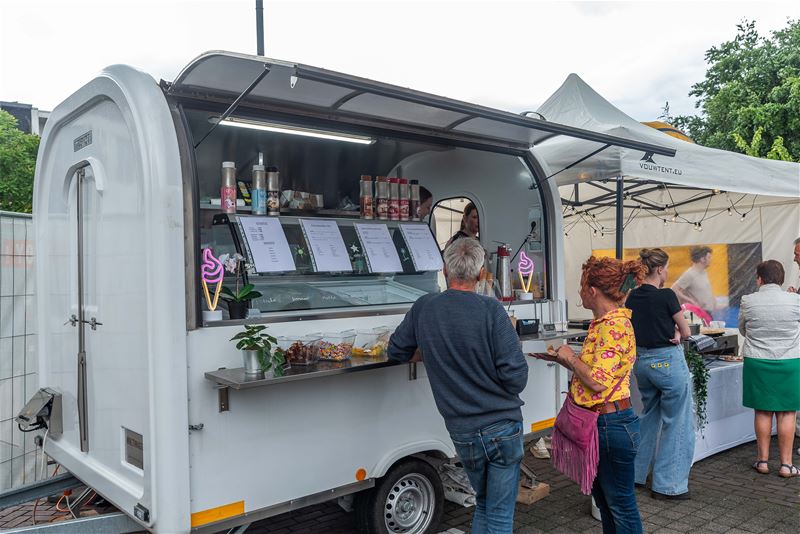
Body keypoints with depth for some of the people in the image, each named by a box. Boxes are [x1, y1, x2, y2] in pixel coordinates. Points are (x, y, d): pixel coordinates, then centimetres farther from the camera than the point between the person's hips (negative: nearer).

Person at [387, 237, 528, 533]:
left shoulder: (423, 308, -4)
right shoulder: (491, 310, -15)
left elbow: (396, 352, 10)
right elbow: (516, 377, -16)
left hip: (462, 432, 4)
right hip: (502, 426, -3)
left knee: (483, 504, 26)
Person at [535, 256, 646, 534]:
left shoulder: (614, 326, -21)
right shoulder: (604, 322, 9)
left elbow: (598, 381, -25)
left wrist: (571, 357, -12)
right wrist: (568, 360, 7)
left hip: (611, 425, -10)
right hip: (599, 423, 10)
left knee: (620, 503, 6)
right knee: (603, 498, 22)